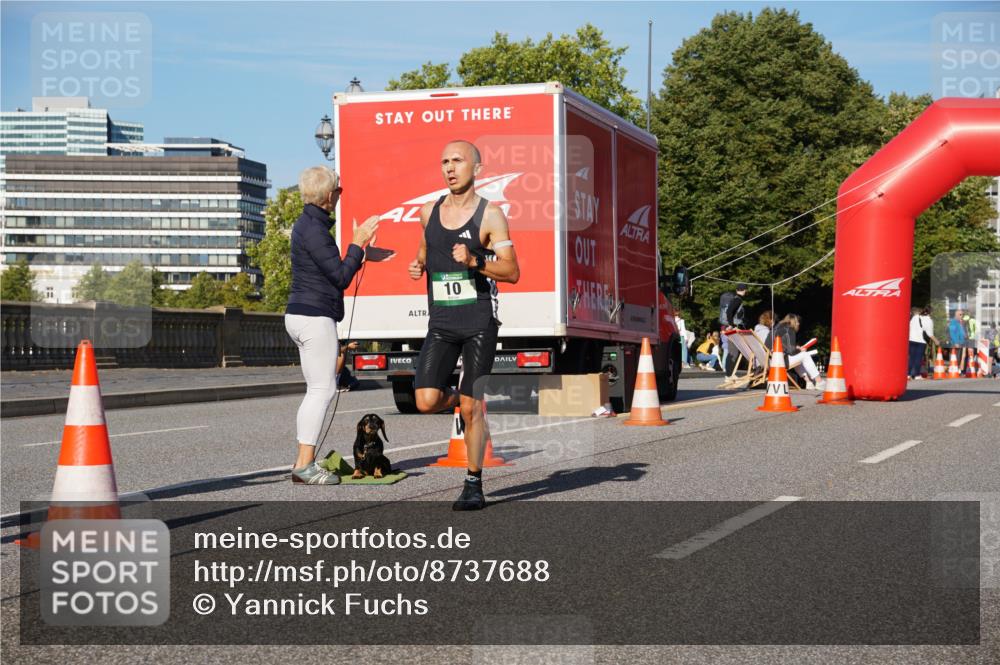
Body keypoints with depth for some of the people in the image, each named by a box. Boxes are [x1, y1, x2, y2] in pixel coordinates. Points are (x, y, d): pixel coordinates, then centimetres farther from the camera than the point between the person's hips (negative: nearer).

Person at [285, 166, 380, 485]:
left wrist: (361, 250, 27)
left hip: (301, 315, 11)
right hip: (315, 317, -11)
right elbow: (340, 277, -15)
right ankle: (305, 465, -9)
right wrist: (358, 243, -7)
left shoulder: (308, 223, 16)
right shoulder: (313, 229, -16)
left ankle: (304, 463, 12)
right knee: (322, 390, -9)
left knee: (318, 390, 12)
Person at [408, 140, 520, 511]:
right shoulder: (429, 212, 10)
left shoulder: (490, 215, -4)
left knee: (472, 408, -2)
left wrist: (474, 261, -23)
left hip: (479, 322, -4)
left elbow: (512, 272, -8)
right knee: (427, 402, -12)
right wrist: (418, 265, 8)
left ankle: (473, 485, 12)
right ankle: (462, 399, 23)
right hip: (441, 323, 4)